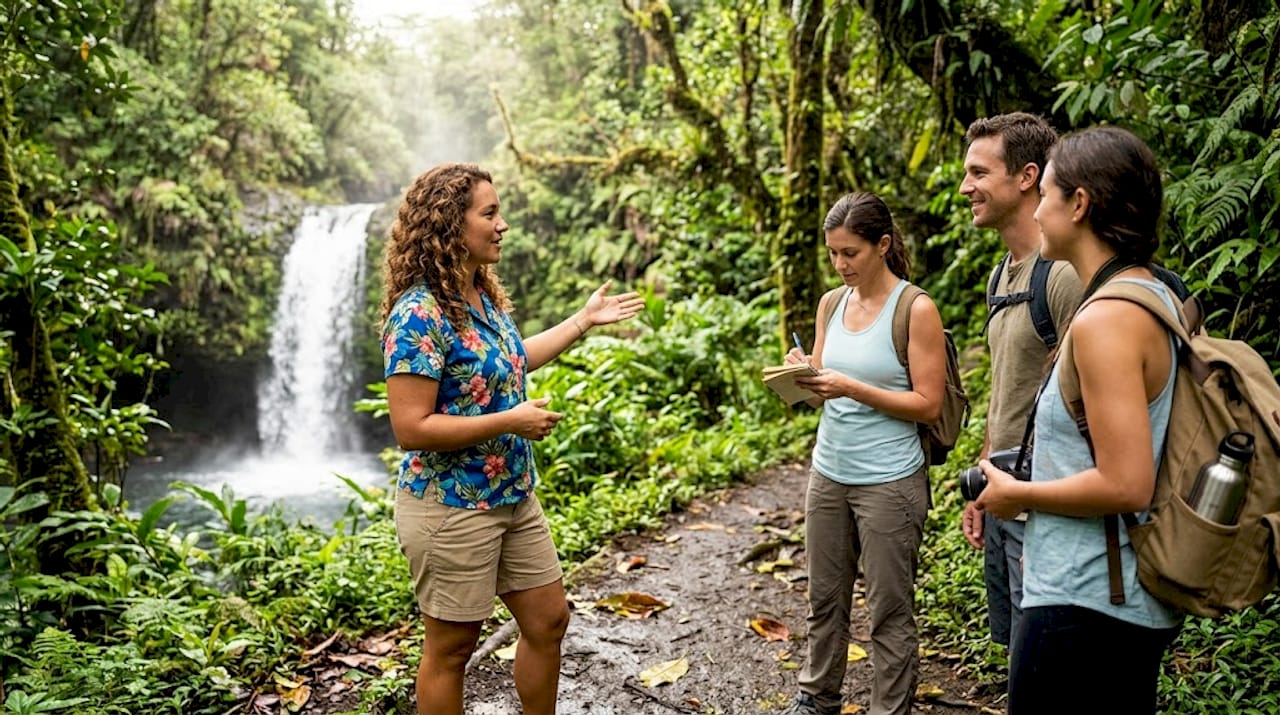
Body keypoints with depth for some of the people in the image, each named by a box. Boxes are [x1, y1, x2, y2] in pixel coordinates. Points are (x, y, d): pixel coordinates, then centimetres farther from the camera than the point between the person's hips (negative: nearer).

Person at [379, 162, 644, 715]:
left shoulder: (484, 295, 4)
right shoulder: (418, 314, -23)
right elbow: (411, 429, -26)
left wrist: (585, 319, 23)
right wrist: (511, 422, -22)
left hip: (513, 498, 9)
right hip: (450, 509, -9)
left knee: (548, 620, 18)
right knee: (452, 647, 9)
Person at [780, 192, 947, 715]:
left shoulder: (916, 310, -10)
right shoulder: (831, 304, 7)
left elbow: (928, 405, -12)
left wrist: (852, 388, -22)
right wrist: (804, 377, -11)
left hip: (889, 481, -6)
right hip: (828, 474, 6)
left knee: (890, 610, 5)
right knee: (825, 598, 16)